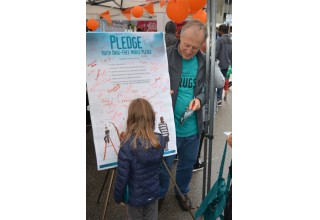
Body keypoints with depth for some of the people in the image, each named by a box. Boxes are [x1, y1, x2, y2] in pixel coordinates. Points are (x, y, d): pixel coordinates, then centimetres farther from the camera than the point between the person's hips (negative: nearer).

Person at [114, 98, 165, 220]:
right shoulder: (159, 140, -16)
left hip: (135, 196, -3)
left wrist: (118, 196, -4)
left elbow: (122, 177, -21)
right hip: (153, 192, 4)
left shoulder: (127, 147, -30)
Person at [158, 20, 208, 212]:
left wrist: (200, 99, -13)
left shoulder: (204, 61, -3)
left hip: (192, 127, 4)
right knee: (164, 164, 16)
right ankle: (160, 194, 45)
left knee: (188, 163, 24)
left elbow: (207, 87, 8)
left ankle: (182, 192, 51)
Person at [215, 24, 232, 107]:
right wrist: (231, 64, 21)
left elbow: (216, 52, -18)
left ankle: (217, 98, -5)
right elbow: (231, 54, 15)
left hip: (219, 64, -7)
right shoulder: (230, 41, 10)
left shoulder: (220, 39, -13)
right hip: (226, 65, 7)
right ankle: (219, 98, 16)